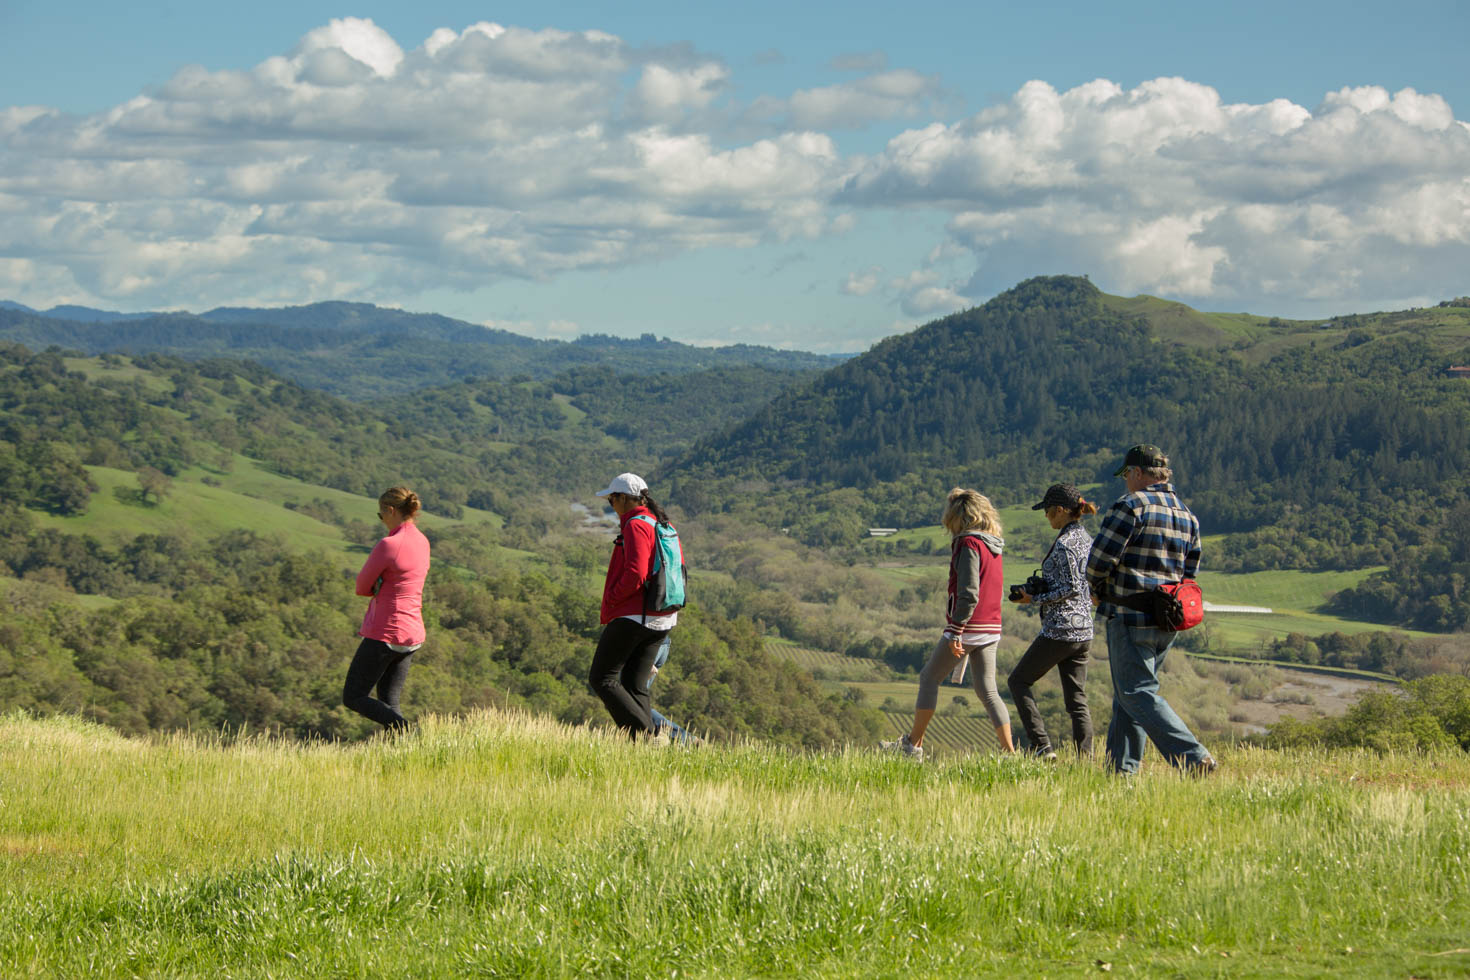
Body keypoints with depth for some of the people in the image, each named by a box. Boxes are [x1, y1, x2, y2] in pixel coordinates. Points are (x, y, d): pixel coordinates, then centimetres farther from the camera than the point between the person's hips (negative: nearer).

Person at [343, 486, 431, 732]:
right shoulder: (422, 542, 7)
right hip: (412, 636, 8)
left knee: (353, 698, 2)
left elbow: (362, 587, -9)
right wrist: (381, 586, 3)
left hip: (385, 635, -8)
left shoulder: (388, 545, -19)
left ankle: (408, 731, -16)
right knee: (389, 705, 12)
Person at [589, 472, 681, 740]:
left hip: (632, 616, -9)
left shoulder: (636, 526, -14)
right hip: (662, 620, 9)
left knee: (602, 679, -1)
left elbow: (635, 575, -23)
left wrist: (610, 599, -9)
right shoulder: (665, 526, 14)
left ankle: (647, 735, -14)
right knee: (636, 686, 10)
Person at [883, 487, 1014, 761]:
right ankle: (1008, 751, 0)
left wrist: (956, 631, -20)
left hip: (967, 626, -8)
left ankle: (914, 744, 9)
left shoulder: (969, 544, -13)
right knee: (987, 690, 8)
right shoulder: (993, 546, 11)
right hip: (991, 630, 8)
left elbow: (968, 594, -21)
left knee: (929, 678, 6)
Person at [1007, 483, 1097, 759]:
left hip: (1059, 630, -8)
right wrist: (1039, 592, 17)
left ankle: (1043, 747, -3)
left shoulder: (1064, 544, -15)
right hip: (1084, 631, 8)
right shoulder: (1088, 540, 12)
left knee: (1018, 681, 6)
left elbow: (1070, 589, -20)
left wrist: (1035, 599, -11)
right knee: (1077, 699, 9)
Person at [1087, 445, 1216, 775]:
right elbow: (1190, 572, 16)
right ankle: (1123, 767, 16)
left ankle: (1193, 758, -18)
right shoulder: (1187, 516, 14)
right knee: (1129, 693, 16)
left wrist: (1096, 587, 6)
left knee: (1137, 693, -7)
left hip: (1130, 616, -8)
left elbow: (1100, 559, -13)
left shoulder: (1131, 505, -11)